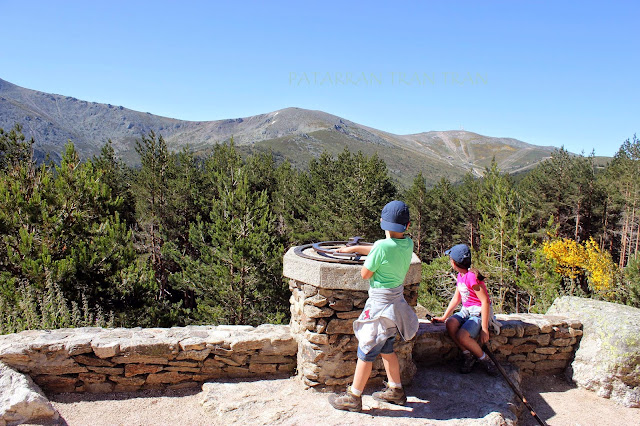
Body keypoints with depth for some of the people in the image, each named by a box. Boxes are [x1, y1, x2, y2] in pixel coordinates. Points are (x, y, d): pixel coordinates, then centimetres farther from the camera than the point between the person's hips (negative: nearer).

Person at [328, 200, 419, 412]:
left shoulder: (382, 246, -24)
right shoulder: (408, 243, -2)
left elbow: (365, 274, -15)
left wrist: (369, 260, 4)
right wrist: (354, 248, 24)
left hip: (380, 304, -8)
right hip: (397, 300, 8)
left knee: (366, 351, 5)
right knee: (386, 348, 23)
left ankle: (353, 397, 18)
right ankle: (395, 390, 35)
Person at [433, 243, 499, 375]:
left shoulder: (472, 277, -18)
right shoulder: (460, 275, 11)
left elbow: (485, 301, -21)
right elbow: (456, 298, 19)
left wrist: (484, 329, -22)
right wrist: (444, 317, 16)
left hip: (479, 313, -8)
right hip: (466, 311, 8)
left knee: (462, 336, -29)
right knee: (450, 325, -22)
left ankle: (484, 359, -3)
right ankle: (468, 356, -4)